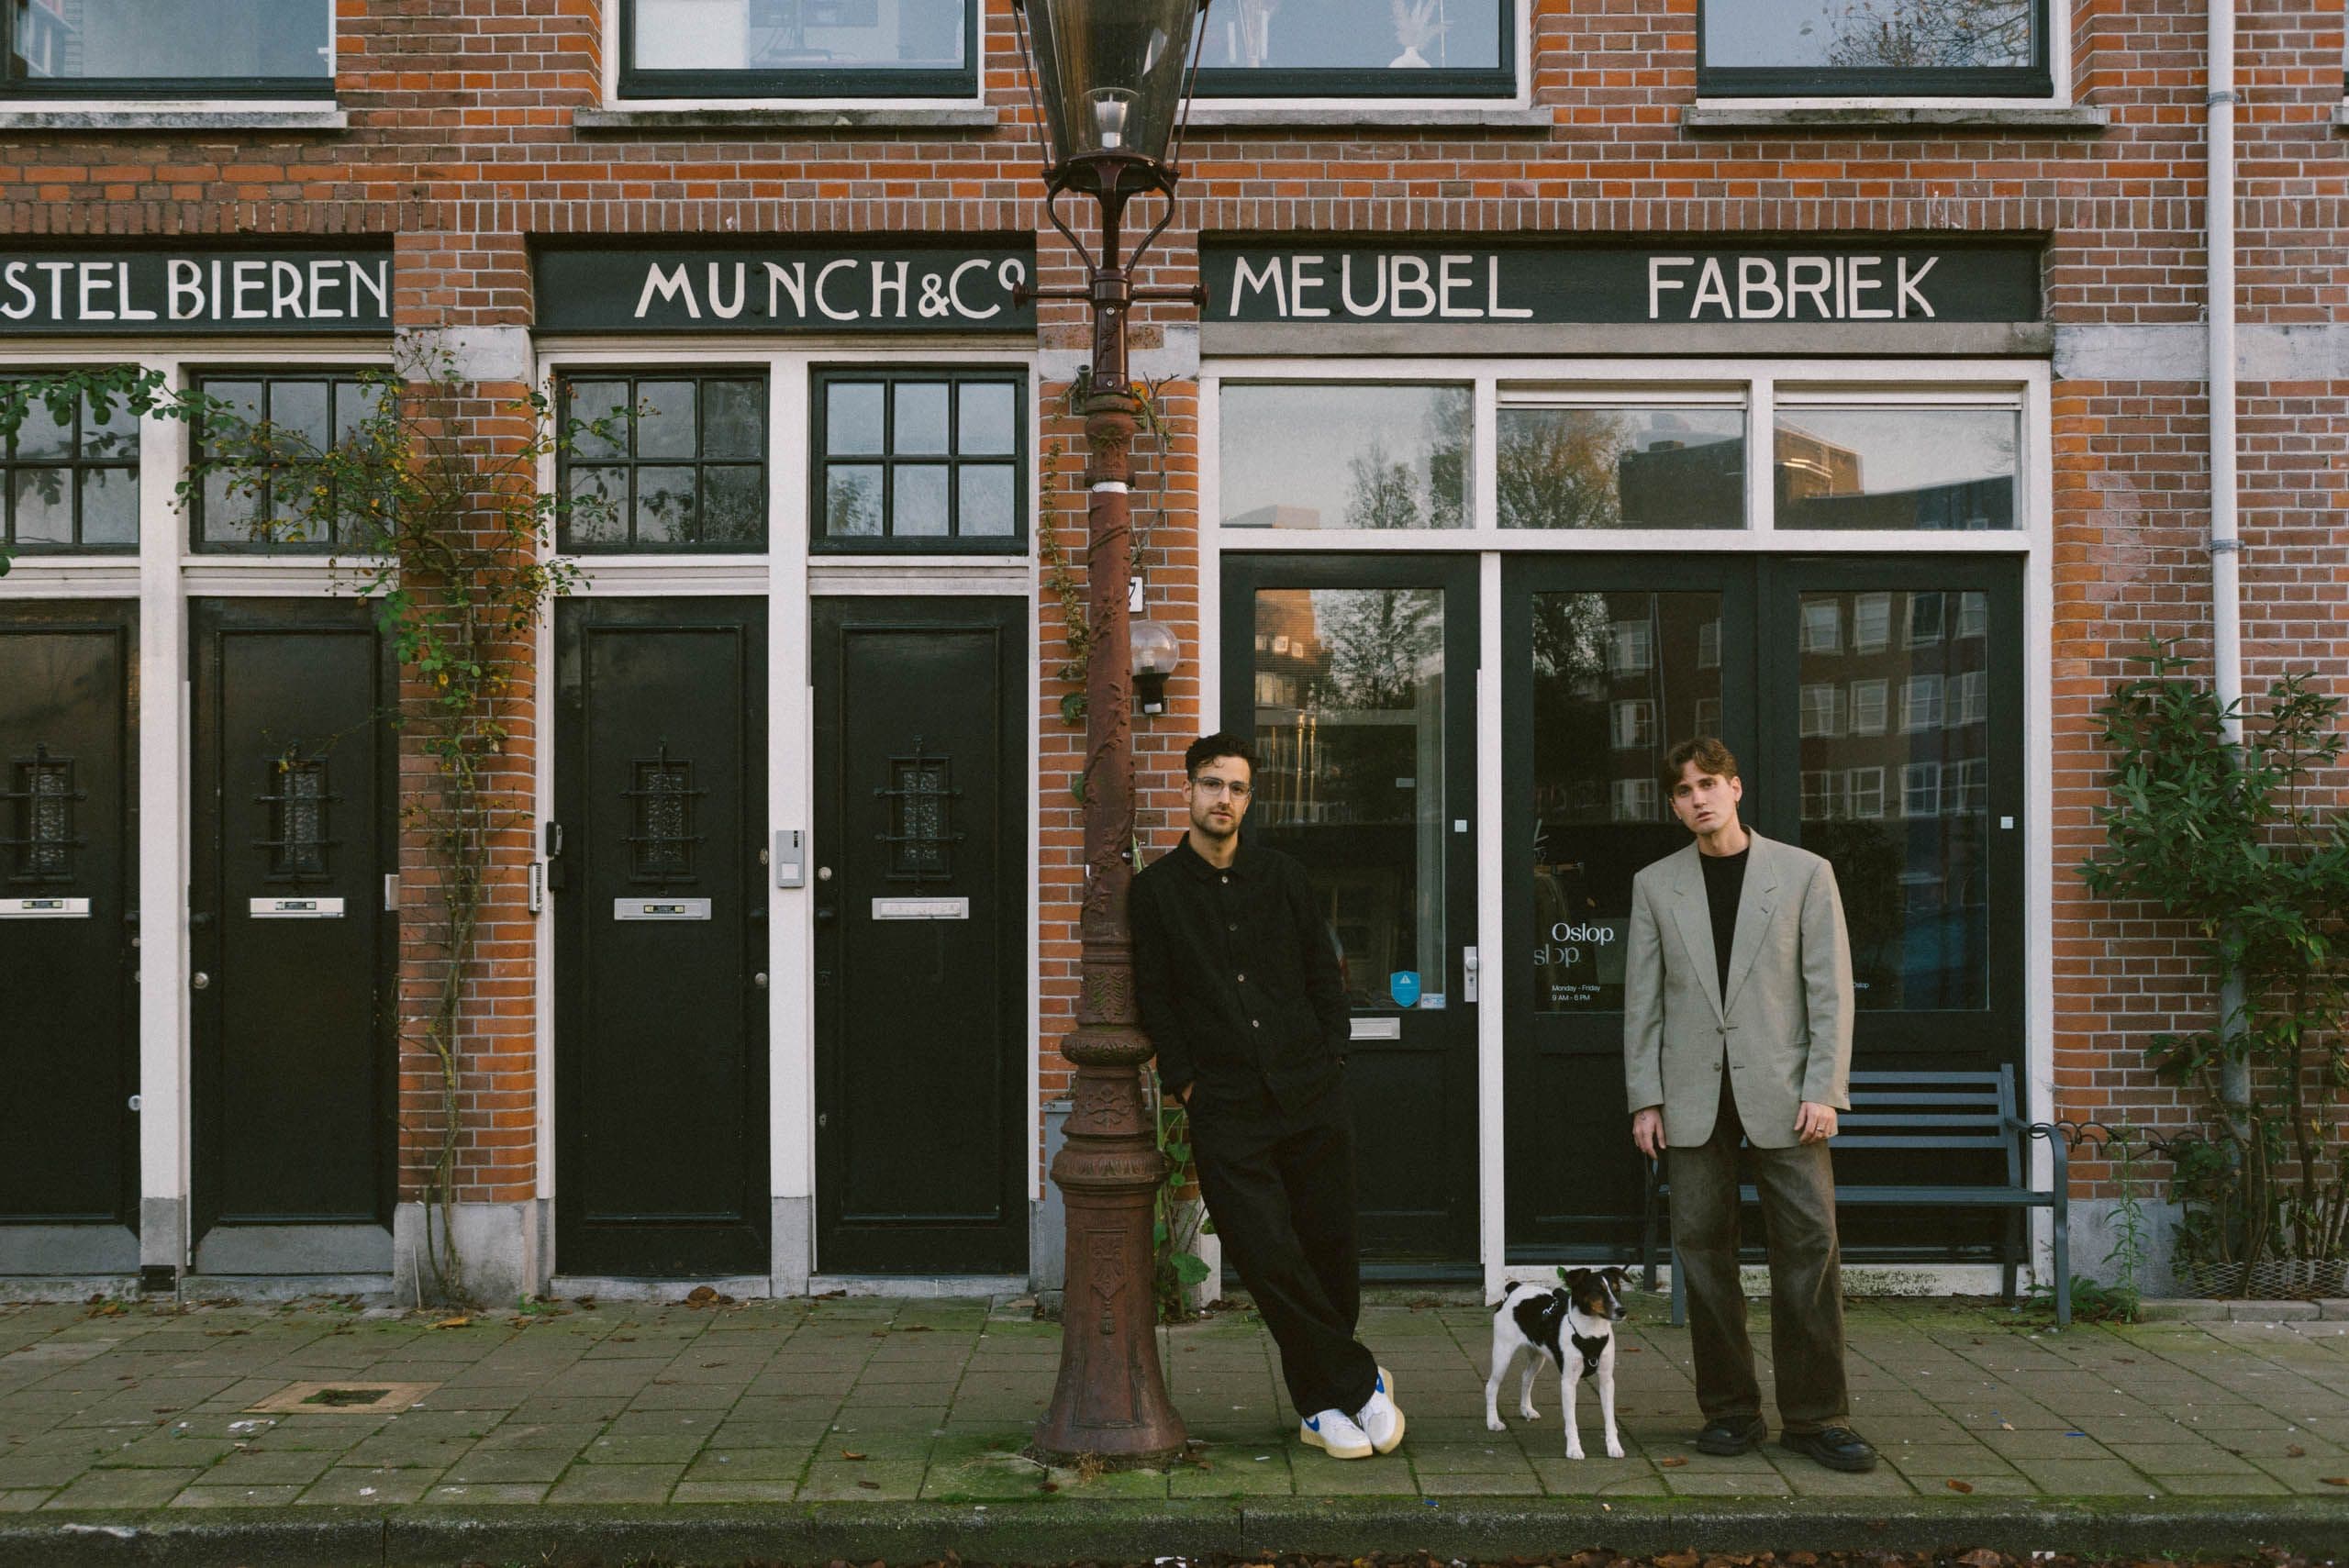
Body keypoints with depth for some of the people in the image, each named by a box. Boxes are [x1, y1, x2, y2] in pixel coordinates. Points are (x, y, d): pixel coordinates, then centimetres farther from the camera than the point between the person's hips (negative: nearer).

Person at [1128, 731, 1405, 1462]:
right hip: (1226, 1108, -2)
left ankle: (1322, 1398, 24)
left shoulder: (1283, 876, 11)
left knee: (1331, 1244, 5)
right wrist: (1185, 1080, -3)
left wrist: (1329, 1054, 5)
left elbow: (1323, 971, 15)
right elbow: (1155, 998, 3)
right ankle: (1358, 1383, 9)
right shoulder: (1155, 889, 4)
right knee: (1269, 1257, -7)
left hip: (1311, 1096, 2)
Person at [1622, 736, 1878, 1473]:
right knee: (1704, 1247, 3)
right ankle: (1730, 1410, 13)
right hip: (1692, 1096, 2)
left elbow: (1830, 990, 1)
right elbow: (1642, 1000, 8)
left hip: (1780, 1091, -2)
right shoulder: (1655, 885, 10)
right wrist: (1644, 1098, 1)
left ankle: (1815, 1416, 5)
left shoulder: (1804, 873, 4)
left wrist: (1824, 1090, -7)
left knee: (1809, 1245, -4)